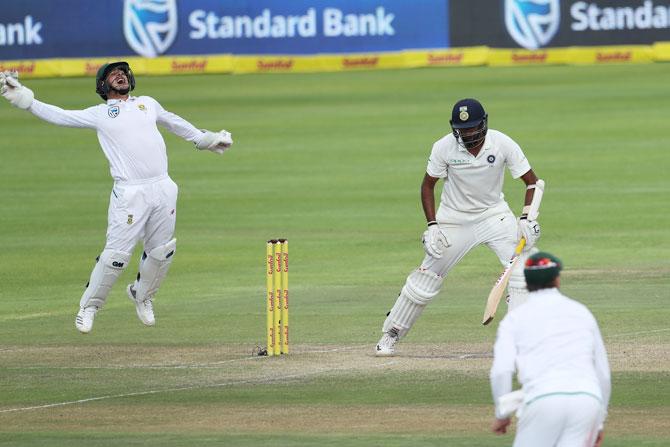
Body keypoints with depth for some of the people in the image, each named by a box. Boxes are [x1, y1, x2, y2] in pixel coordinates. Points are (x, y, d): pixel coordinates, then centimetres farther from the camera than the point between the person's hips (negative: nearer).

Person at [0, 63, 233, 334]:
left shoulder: (148, 104, 19)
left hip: (163, 189, 4)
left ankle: (142, 295, 32)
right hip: (130, 194, -4)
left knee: (161, 252, 8)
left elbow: (175, 123, 34)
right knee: (117, 253, -9)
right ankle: (89, 306, 6)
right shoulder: (99, 114, 8)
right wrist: (24, 100, -7)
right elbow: (59, 116, 3)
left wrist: (205, 139, 39)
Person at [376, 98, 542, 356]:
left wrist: (527, 218, -22)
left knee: (521, 264, -20)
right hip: (454, 217, 0)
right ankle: (390, 335, 16)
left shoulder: (502, 144, -18)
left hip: (494, 214, 0)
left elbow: (531, 180, -10)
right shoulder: (444, 147, -18)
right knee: (427, 277, 2)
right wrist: (432, 226, -13)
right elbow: (428, 185, -4)